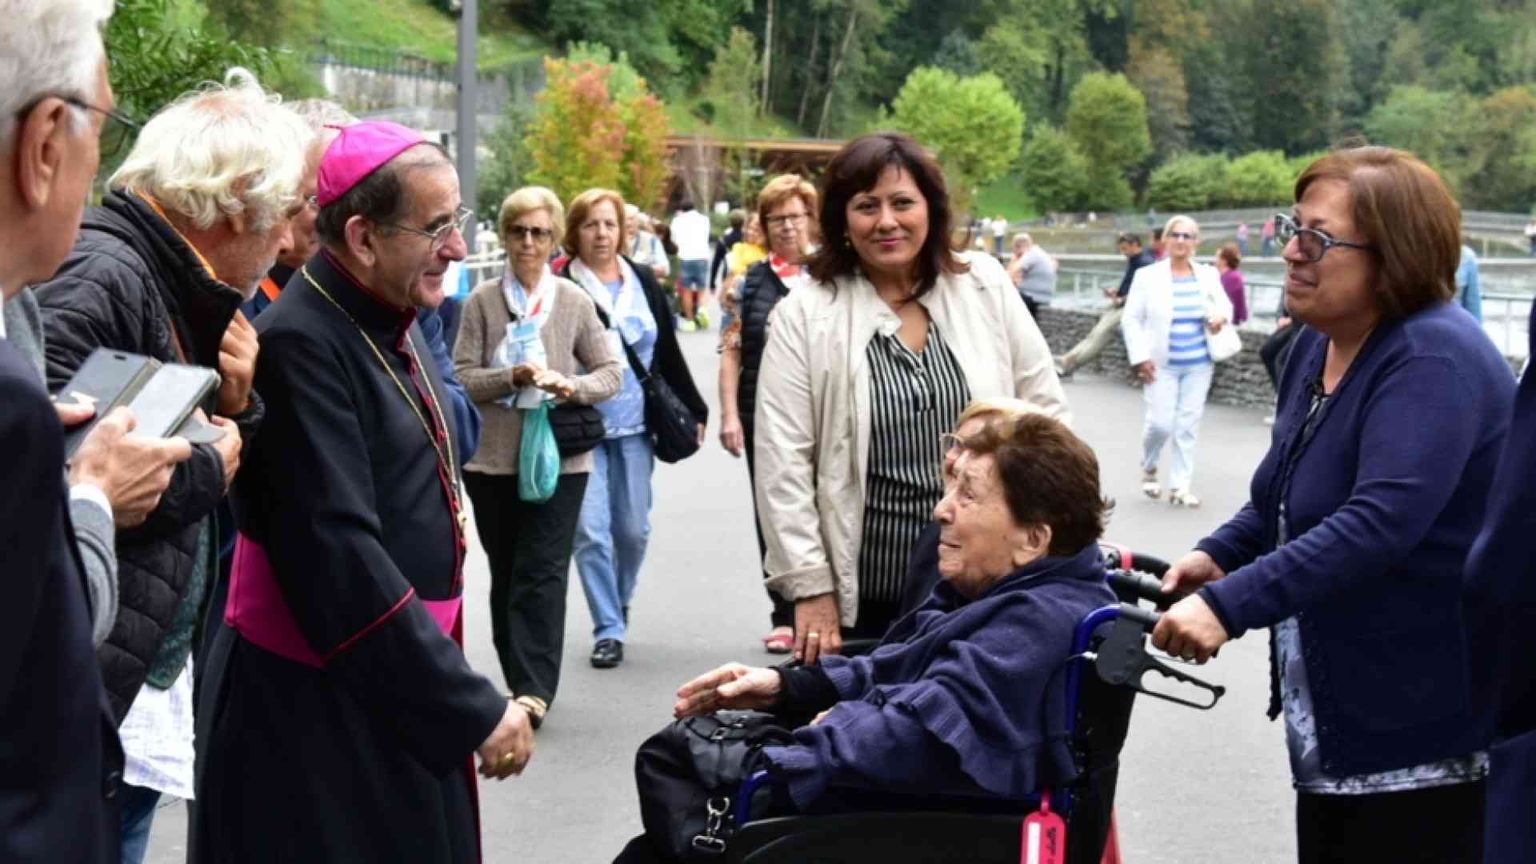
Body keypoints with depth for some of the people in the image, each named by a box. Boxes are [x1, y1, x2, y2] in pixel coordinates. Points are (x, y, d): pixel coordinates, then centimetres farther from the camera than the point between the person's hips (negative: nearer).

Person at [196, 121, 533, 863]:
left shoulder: (392, 323, 8)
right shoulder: (300, 344, -19)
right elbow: (339, 557, -24)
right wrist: (472, 707, -21)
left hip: (398, 693, 8)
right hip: (312, 707, -8)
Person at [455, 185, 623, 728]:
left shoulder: (574, 301, 4)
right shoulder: (482, 301, 3)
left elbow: (612, 372, 6)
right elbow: (461, 377, -1)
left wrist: (574, 386, -13)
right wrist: (512, 377, -17)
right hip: (494, 456, 2)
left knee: (541, 573, -8)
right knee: (505, 575, 10)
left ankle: (535, 688, -8)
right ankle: (522, 681, 22)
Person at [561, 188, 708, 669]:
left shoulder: (642, 282, 8)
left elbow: (668, 353, 13)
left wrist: (692, 411, 13)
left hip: (634, 425, 3)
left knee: (633, 529, 7)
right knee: (591, 531, -6)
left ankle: (620, 601, 33)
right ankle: (608, 629, 3)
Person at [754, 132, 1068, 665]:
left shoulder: (986, 288, 6)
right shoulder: (803, 317, -2)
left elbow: (1046, 413, 10)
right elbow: (783, 464, -3)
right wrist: (811, 589, -7)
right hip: (860, 600, -2)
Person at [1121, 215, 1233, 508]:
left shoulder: (1208, 275, 4)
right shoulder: (1148, 276, -4)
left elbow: (1225, 305, 16)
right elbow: (1131, 320, -2)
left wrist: (1222, 316, -9)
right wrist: (1140, 357, -11)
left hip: (1198, 364, 3)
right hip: (1162, 364, -3)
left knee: (1188, 426, 3)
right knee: (1160, 423, -7)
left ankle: (1179, 486, 11)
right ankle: (1149, 468, 22)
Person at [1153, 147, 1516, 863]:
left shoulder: (1434, 361, -21)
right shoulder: (1317, 346, 9)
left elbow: (1381, 521, -33)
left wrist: (1229, 604, -36)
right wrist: (1219, 556, 3)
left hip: (1429, 733, -9)